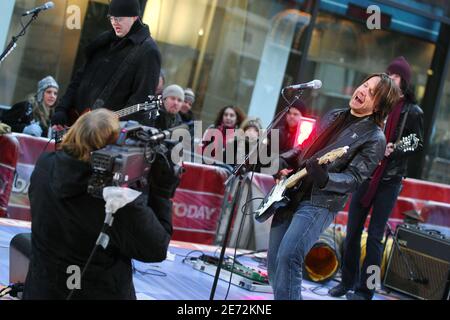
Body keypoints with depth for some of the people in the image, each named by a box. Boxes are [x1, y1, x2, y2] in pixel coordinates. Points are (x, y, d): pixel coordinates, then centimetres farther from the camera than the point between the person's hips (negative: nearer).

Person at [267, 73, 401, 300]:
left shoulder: (374, 139, -6)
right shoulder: (334, 116, 15)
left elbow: (354, 179, -14)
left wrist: (324, 179, -31)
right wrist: (285, 168, 9)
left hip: (319, 203, -7)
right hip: (290, 194, 7)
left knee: (287, 257, -24)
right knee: (274, 262, 7)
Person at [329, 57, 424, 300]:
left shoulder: (412, 111, -3)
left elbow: (417, 145, -2)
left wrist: (394, 151, -18)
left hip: (390, 179, -4)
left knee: (375, 235, -5)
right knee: (353, 231, 8)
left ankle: (364, 290, 2)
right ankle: (348, 281, 22)